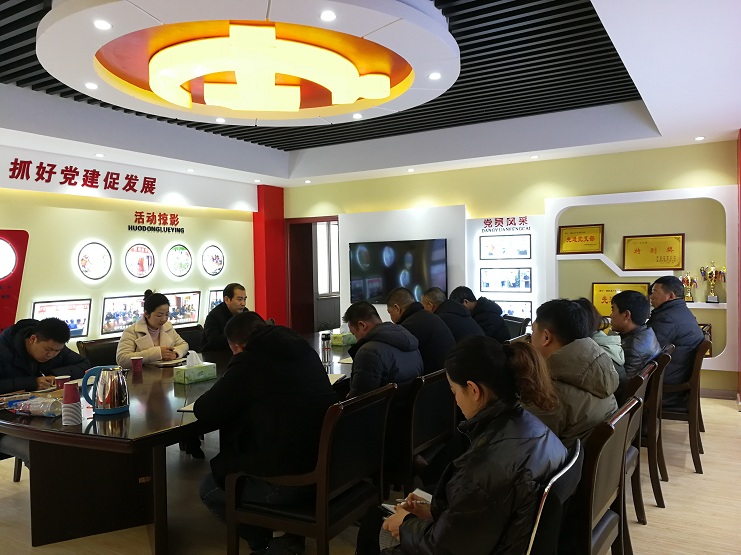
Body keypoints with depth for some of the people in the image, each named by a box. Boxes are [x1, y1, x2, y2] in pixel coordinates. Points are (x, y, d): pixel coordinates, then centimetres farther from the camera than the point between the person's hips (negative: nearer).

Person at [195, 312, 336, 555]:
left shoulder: (248, 362, -13)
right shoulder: (303, 349, 8)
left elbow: (204, 411, -5)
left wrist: (227, 397, 15)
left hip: (290, 480, -8)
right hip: (329, 467, 8)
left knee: (209, 488, 17)